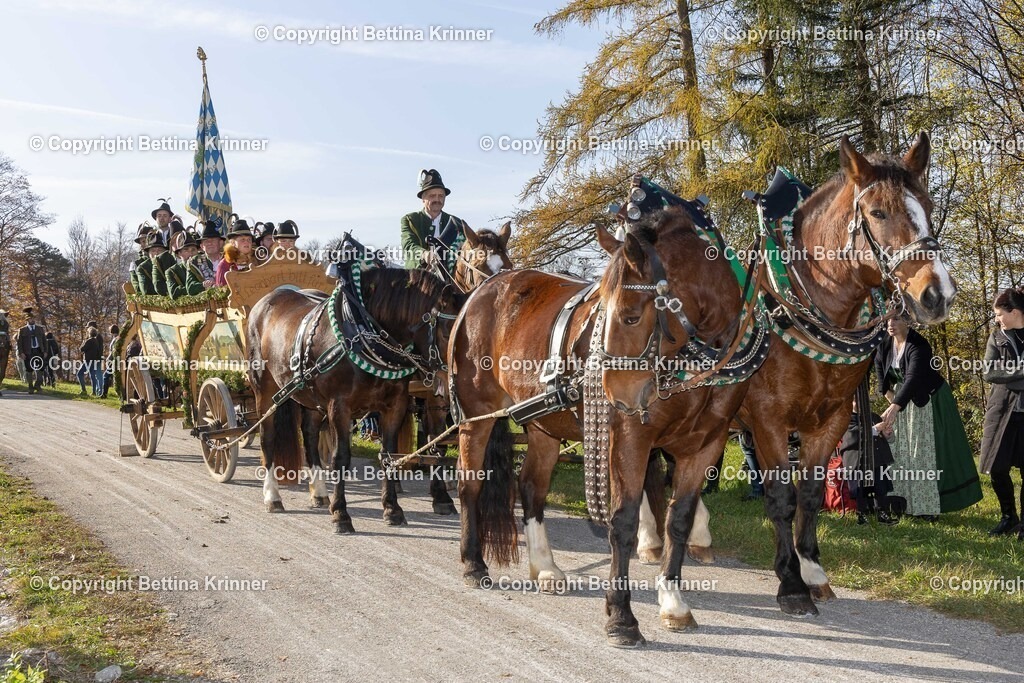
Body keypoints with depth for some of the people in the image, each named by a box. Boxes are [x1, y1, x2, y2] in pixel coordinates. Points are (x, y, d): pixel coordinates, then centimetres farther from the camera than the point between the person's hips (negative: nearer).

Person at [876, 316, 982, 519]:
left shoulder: (919, 346, -29)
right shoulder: (885, 343, -8)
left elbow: (913, 378, -43)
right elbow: (879, 364, 16)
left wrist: (895, 407, -55)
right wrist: (887, 391, 9)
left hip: (930, 401, -7)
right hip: (904, 400, 7)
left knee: (928, 451, -7)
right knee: (902, 451, 6)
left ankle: (930, 506, -4)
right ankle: (909, 503, 13)